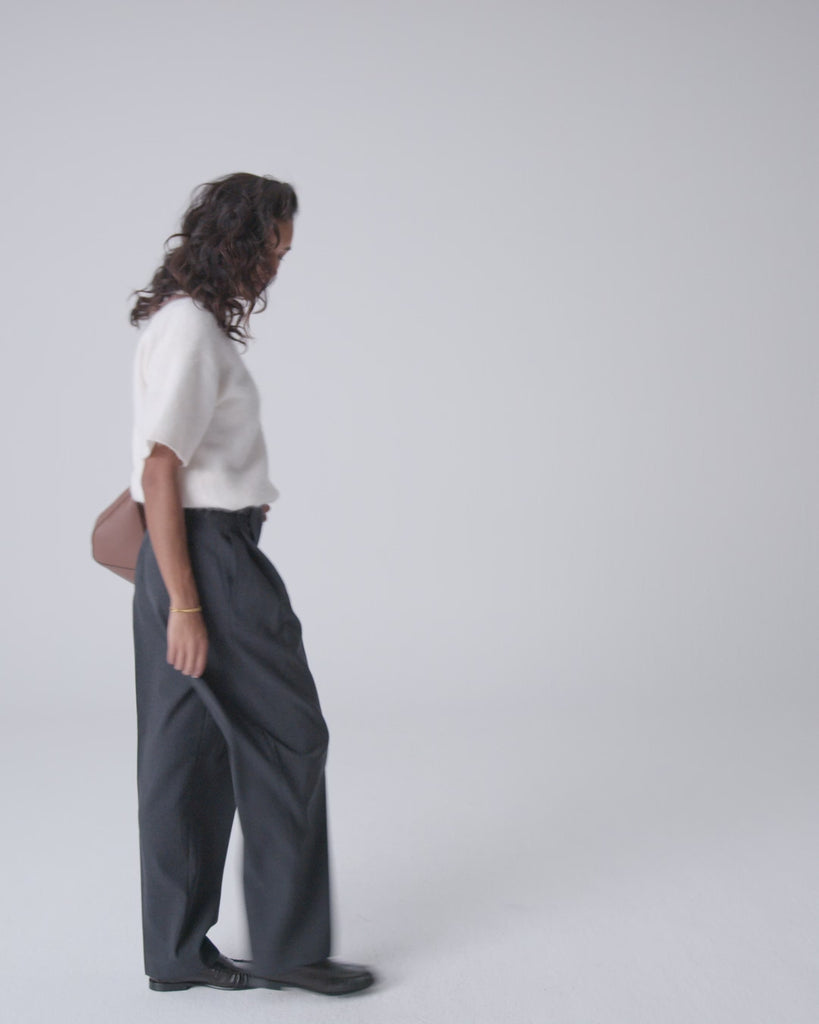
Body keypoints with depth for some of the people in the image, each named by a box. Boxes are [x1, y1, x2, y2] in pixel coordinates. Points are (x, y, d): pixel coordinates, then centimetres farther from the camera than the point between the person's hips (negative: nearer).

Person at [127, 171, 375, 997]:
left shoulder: (185, 322, 15)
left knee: (188, 754, 12)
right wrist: (185, 605, -21)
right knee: (287, 738, -1)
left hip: (189, 559, 10)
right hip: (209, 557, -10)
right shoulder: (192, 329, -16)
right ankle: (287, 944, 11)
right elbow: (162, 473, -21)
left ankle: (179, 952, 21)